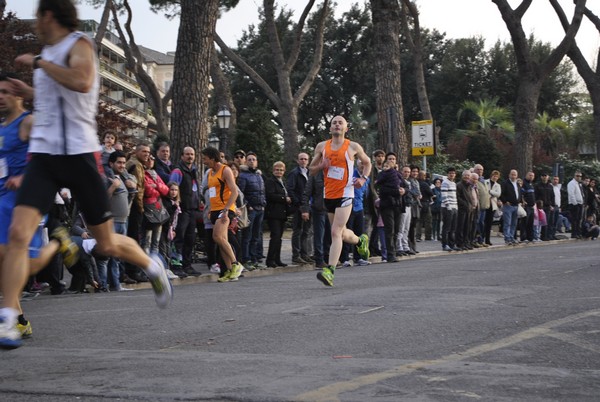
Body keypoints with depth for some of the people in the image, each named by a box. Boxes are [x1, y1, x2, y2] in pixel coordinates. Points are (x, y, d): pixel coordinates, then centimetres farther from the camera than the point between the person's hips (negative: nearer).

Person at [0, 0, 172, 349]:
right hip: (43, 154, 6)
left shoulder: (78, 44, -5)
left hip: (79, 153, -6)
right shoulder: (47, 54, 18)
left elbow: (82, 82, -28)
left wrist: (39, 63, -19)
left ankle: (152, 266, 36)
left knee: (107, 244, 5)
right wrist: (30, 93, 32)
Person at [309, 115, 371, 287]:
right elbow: (311, 170, 13)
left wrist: (363, 178, -1)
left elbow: (367, 162, 17)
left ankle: (330, 271, -20)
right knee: (342, 234, 17)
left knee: (336, 232, -16)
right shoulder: (322, 146, 8)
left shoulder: (353, 147, 1)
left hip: (345, 194, -5)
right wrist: (321, 165, -9)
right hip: (329, 194, 5)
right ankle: (361, 241, 50)